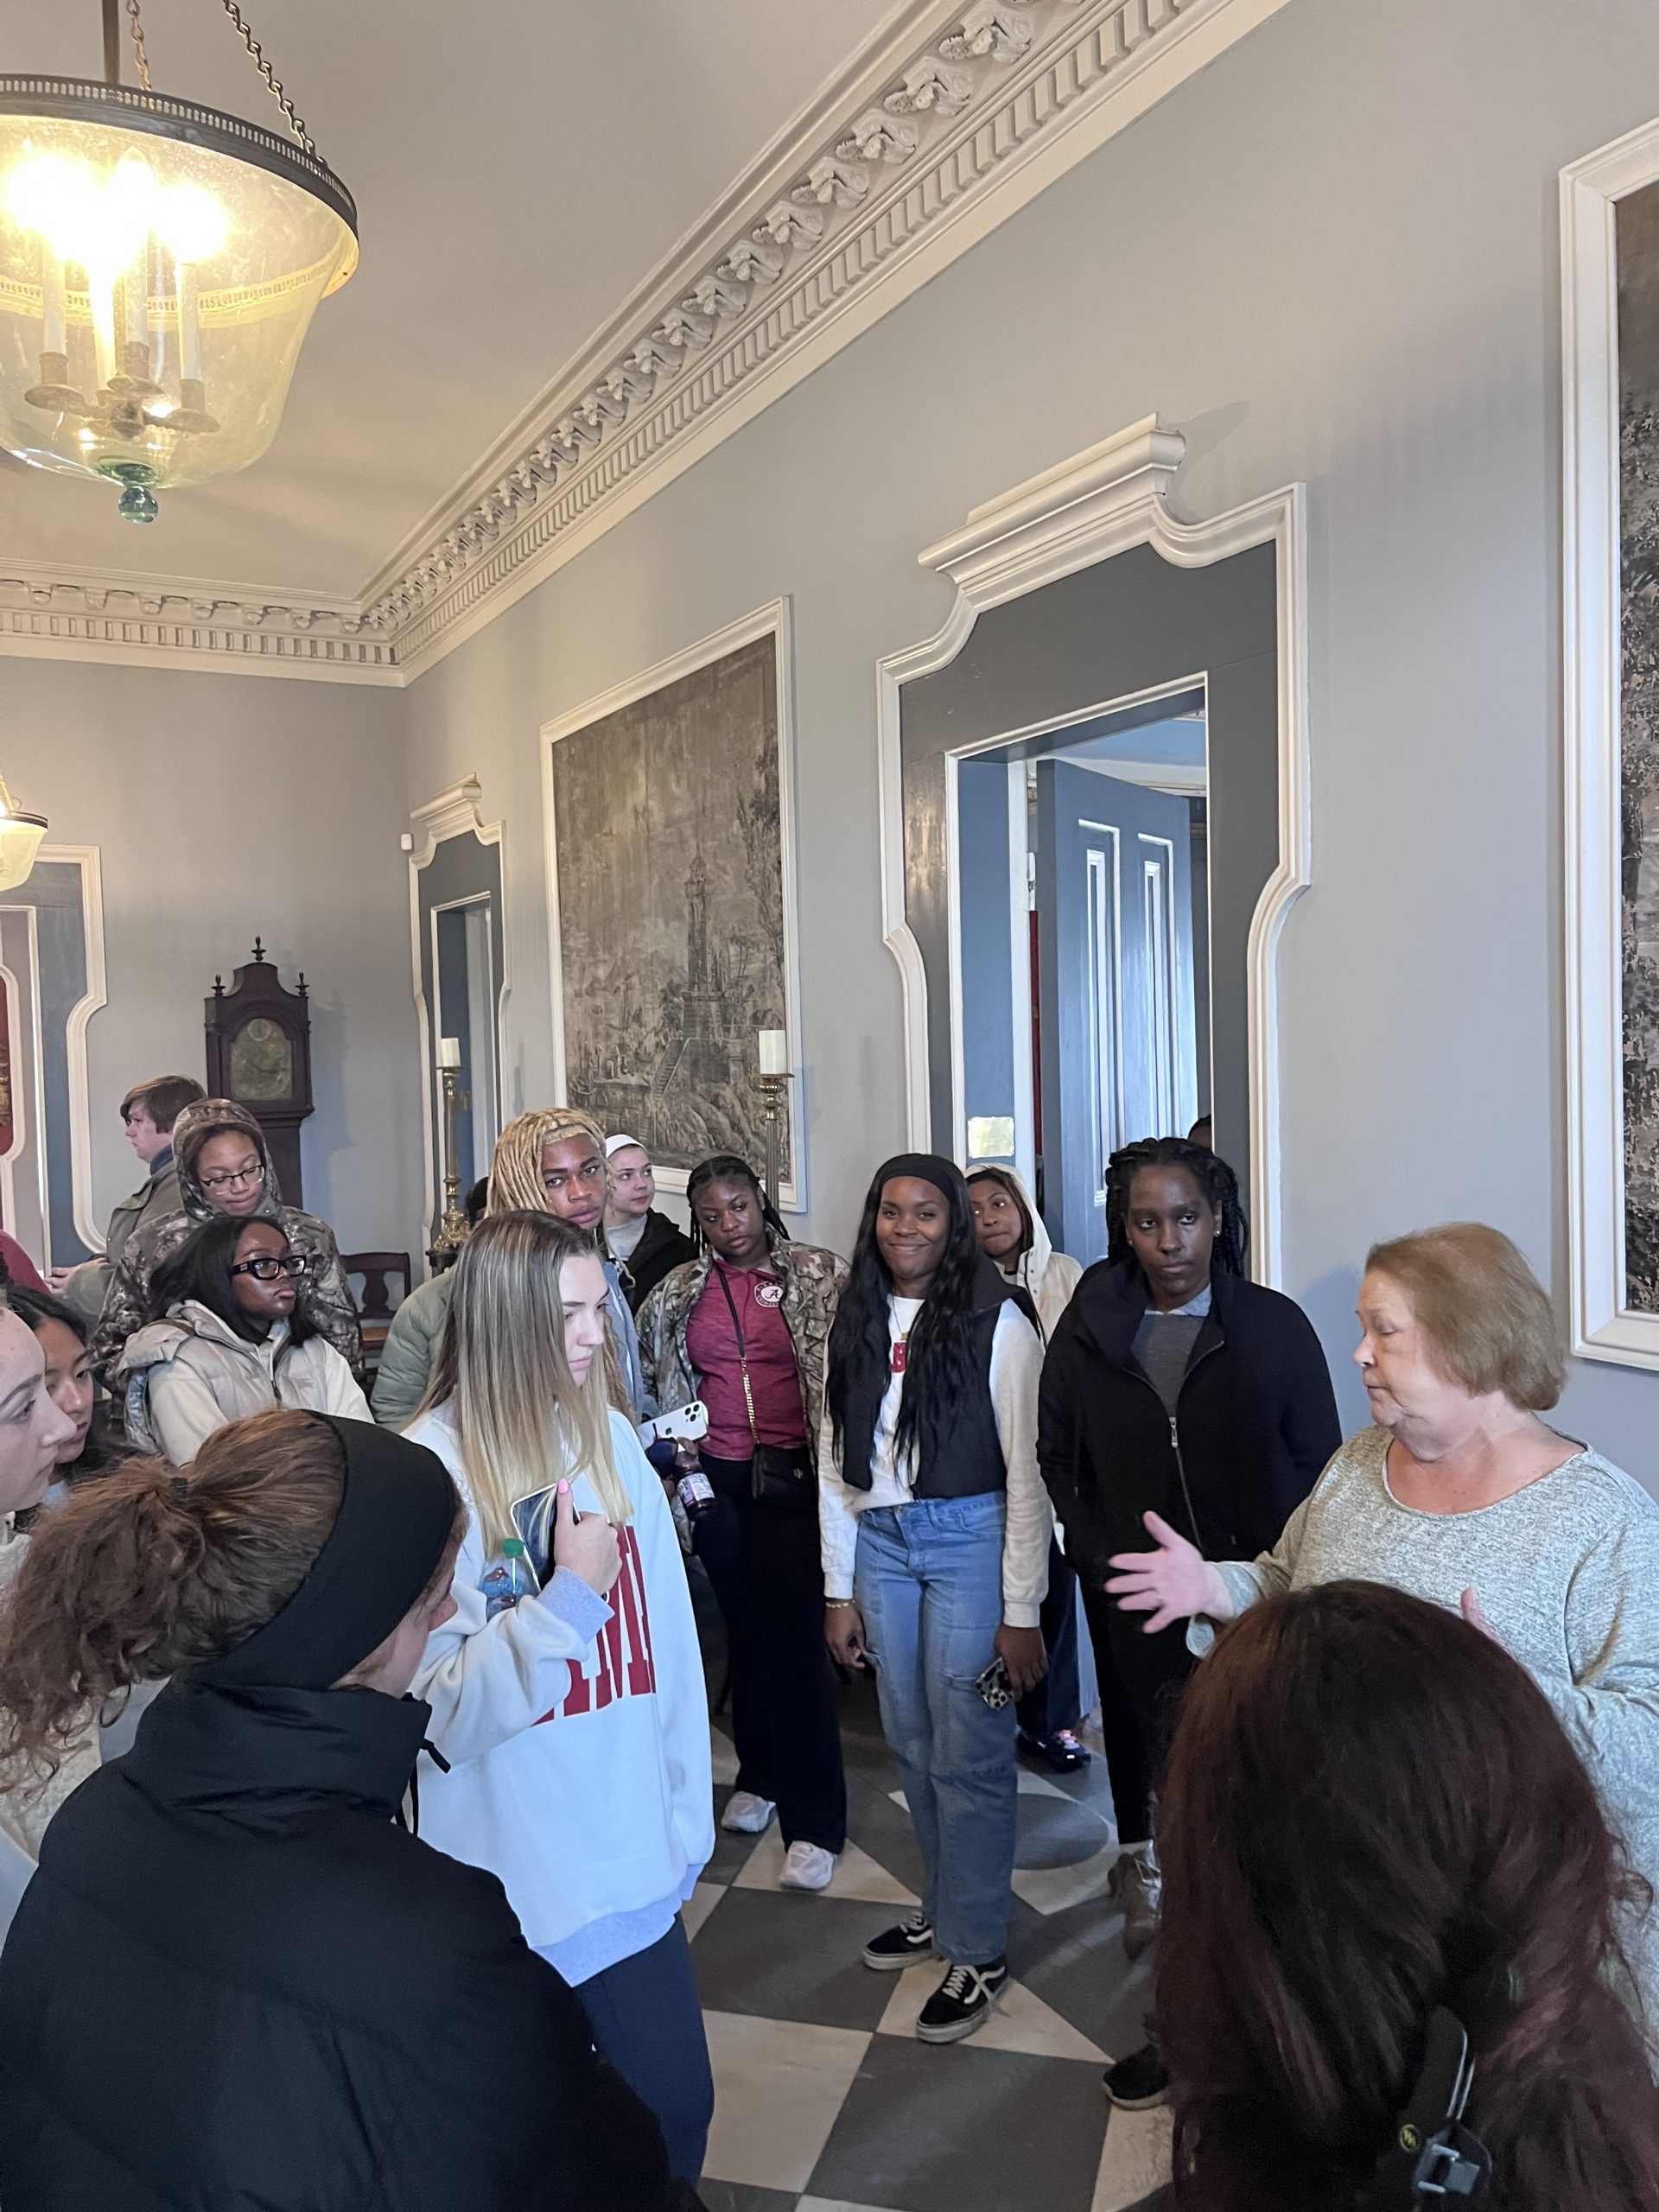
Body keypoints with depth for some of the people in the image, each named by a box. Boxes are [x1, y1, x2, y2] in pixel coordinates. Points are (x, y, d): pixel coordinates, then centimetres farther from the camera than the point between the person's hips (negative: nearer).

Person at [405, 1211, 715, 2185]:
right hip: (507, 1897, -4)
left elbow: (669, 1644, 2)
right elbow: (436, 1713, -18)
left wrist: (686, 1817, 5)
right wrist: (570, 1596, -22)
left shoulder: (612, 1441, -3)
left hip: (635, 1872, 4)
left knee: (677, 2105, 16)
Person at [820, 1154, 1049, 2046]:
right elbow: (834, 1461, 8)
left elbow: (1028, 1468, -11)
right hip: (880, 1541, 5)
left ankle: (977, 1947, 20)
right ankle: (944, 1904, 35)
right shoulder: (856, 1322, 5)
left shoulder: (997, 1321, -10)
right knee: (911, 1740, 14)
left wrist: (1022, 1612, -11)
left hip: (969, 1539, -5)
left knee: (968, 1753, 1)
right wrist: (839, 1589, 8)